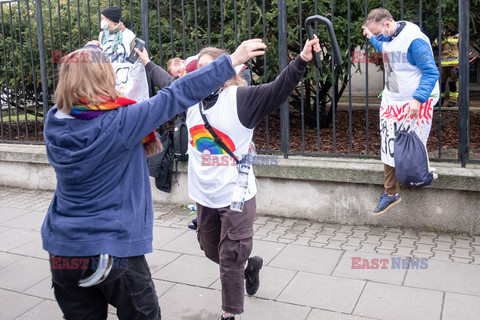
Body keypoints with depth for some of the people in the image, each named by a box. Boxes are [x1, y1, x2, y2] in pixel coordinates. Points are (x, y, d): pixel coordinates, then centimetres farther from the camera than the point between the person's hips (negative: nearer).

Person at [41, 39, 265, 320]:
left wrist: (84, 59, 22)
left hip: (63, 250, 6)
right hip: (112, 249, -6)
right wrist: (232, 61, -16)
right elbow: (176, 97, -20)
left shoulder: (55, 122, -4)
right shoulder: (119, 123, -20)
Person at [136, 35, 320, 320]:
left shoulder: (240, 97, -12)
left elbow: (279, 88, -22)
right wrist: (148, 63, 38)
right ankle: (249, 264, 50)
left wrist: (302, 60, -37)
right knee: (212, 251, 23)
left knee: (230, 260, 4)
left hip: (237, 195, -6)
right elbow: (168, 83, 25)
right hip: (204, 196, 7)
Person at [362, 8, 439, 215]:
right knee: (389, 149, 7)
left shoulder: (414, 40, -20)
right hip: (391, 103, 8)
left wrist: (418, 99, -28)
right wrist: (371, 38, 33)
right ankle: (391, 193, 16)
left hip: (415, 104, -8)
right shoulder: (387, 39, 6)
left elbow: (431, 72, -20)